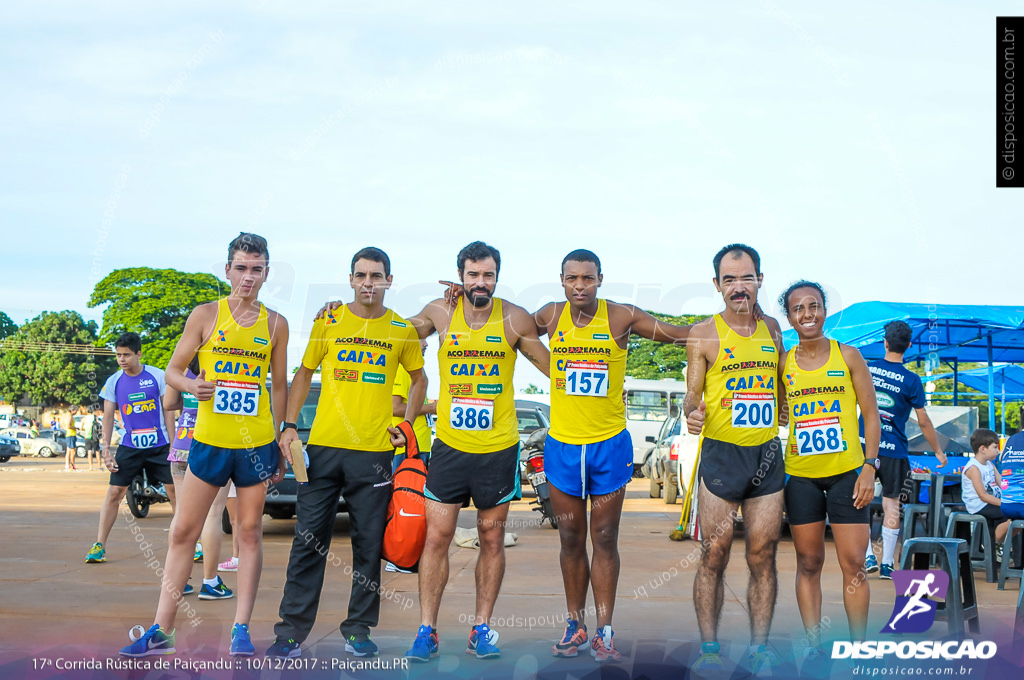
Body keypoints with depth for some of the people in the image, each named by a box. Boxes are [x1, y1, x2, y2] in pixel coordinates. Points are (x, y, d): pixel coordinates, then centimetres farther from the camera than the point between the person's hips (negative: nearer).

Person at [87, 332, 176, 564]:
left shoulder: (157, 376, -3)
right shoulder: (113, 382, 1)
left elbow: (168, 410, 2)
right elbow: (108, 417, 5)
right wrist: (105, 450, -2)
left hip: (159, 445, -1)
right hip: (129, 446, 1)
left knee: (175, 491, 0)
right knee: (114, 492, -3)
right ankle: (99, 546, 4)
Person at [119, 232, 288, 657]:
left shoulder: (276, 324, 5)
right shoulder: (206, 315, 0)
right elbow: (173, 370, 3)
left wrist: (280, 443, 9)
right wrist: (193, 387, -19)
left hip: (257, 443, 1)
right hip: (210, 441, -1)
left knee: (250, 533, 5)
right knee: (184, 531, 2)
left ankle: (241, 630, 11)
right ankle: (161, 631, 9)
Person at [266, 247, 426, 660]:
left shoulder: (402, 330, 5)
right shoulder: (328, 323, 5)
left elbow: (419, 379, 17)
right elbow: (304, 375, 11)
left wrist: (406, 424, 6)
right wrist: (289, 425, 1)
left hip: (374, 451, 0)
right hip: (323, 446, 0)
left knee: (369, 544, 5)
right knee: (309, 540, 1)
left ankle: (359, 630, 17)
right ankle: (291, 630, 8)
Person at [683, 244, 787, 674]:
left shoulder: (772, 329, 10)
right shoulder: (704, 334, -2)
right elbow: (692, 395, -1)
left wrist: (786, 416, 9)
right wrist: (691, 413, -21)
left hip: (767, 455, 3)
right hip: (721, 455, -3)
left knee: (763, 558, 5)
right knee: (714, 557, -1)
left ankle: (759, 649, 15)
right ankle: (709, 650, 9)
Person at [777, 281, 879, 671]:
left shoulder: (848, 356, 2)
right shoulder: (783, 364, 5)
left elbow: (871, 414, 3)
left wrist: (869, 467, -6)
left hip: (847, 472, -1)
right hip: (801, 476, 2)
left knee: (853, 566, -2)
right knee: (808, 564, 7)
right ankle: (814, 649, 14)